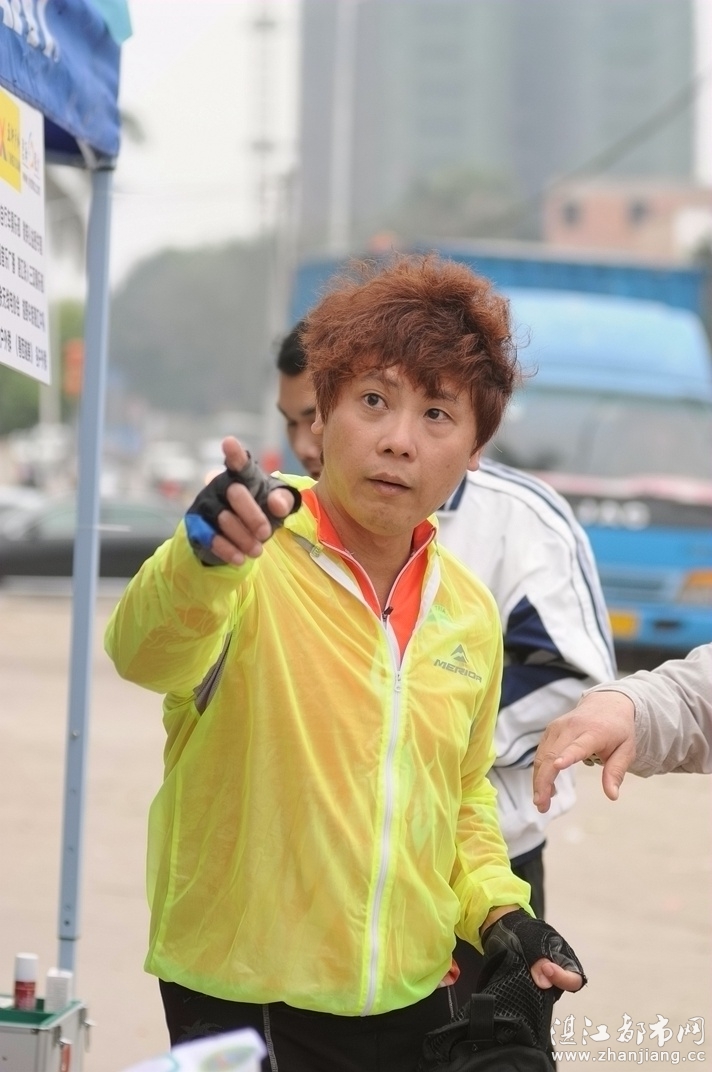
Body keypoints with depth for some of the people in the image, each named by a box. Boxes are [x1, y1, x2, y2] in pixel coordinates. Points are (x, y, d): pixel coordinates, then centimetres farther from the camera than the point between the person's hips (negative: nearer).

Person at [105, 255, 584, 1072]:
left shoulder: (469, 613, 6)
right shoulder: (254, 564, -13)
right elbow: (147, 653, -35)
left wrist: (495, 909, 5)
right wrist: (206, 555, -54)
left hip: (407, 1003, 6)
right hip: (241, 997, -5)